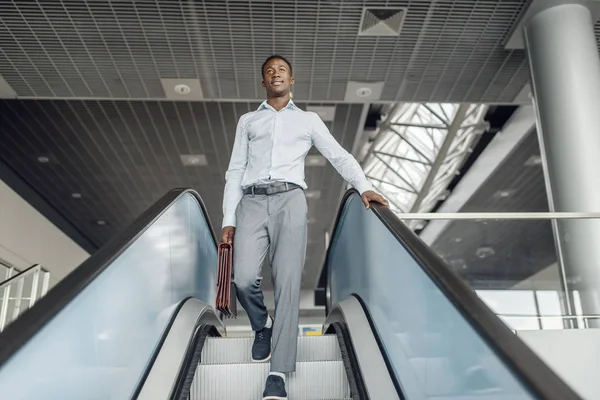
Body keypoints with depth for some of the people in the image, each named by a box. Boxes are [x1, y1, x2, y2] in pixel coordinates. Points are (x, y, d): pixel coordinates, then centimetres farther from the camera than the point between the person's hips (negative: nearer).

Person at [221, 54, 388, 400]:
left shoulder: (308, 120, 22)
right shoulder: (247, 121, 25)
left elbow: (339, 155, 12)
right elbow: (235, 171, 18)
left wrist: (364, 187, -7)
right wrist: (229, 221, 8)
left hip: (290, 198, -1)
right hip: (252, 201, 1)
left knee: (288, 283, -14)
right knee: (244, 278, -17)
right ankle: (262, 326, 16)